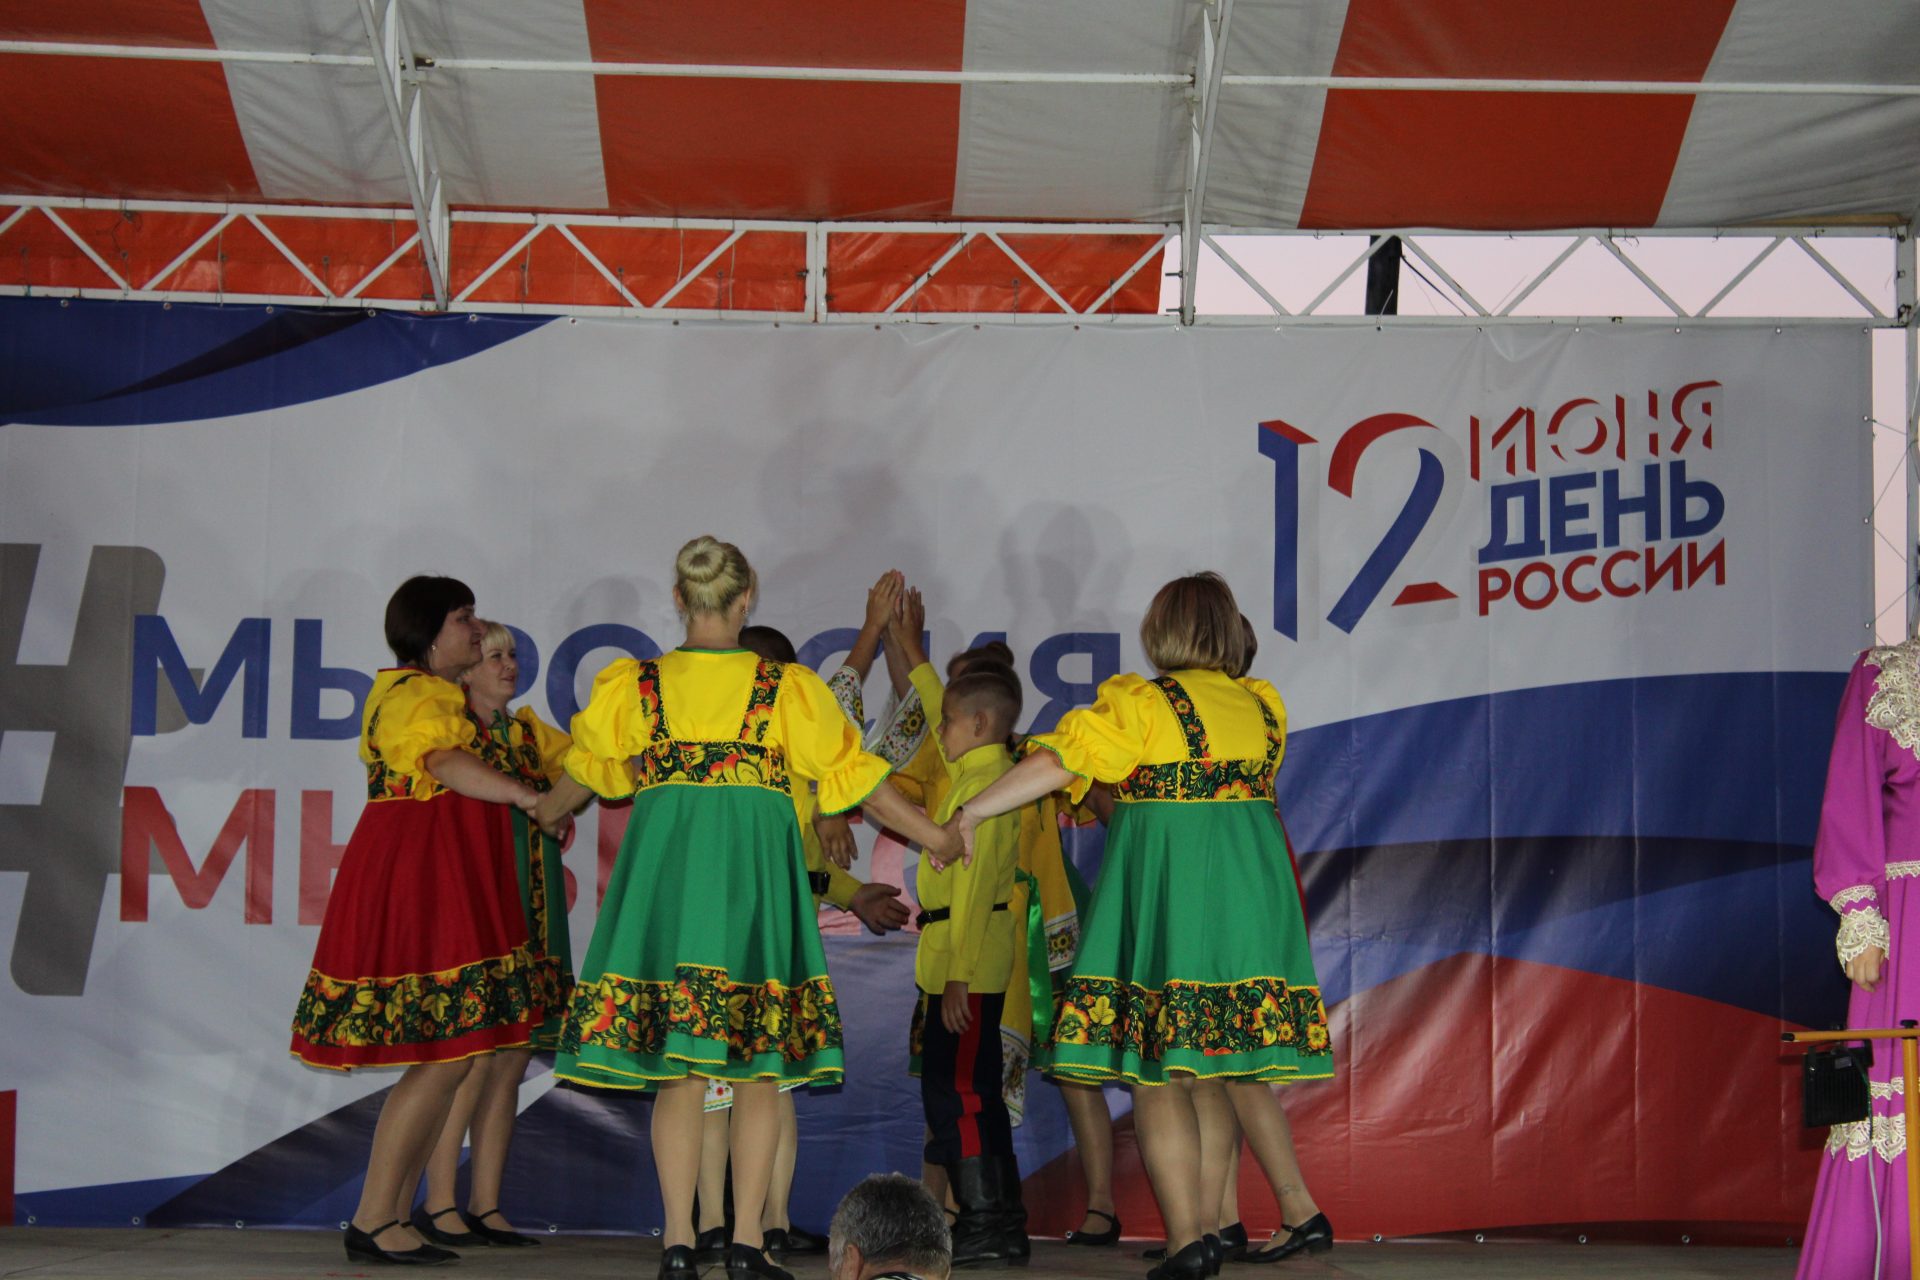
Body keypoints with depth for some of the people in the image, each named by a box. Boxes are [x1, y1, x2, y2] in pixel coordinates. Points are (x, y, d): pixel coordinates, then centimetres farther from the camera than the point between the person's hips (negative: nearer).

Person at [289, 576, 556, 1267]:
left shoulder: (415, 691, 22)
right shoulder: (422, 698, -12)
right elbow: (447, 763, -32)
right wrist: (530, 796, -45)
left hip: (433, 892, 11)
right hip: (417, 890, -11)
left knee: (446, 1060, 9)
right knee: (446, 1058, -11)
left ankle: (392, 1218, 10)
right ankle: (373, 1221, -7)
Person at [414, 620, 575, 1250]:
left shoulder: (528, 731, 17)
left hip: (529, 915, 7)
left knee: (512, 1061, 5)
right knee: (472, 1059, -10)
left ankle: (486, 1206, 10)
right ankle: (438, 1203, -3)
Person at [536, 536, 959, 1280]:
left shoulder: (635, 686, 5)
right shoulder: (786, 689, 1)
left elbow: (585, 773, 20)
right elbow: (853, 777, 6)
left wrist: (545, 815, 42)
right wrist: (934, 836, 19)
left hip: (665, 873, 2)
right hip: (754, 880, -1)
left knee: (678, 1072, 5)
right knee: (759, 1072, 5)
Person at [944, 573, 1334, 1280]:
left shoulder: (1139, 706, -7)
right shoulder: (1263, 705, 8)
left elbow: (1056, 763, -16)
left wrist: (971, 812, -9)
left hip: (1163, 893, -5)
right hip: (1252, 896, 5)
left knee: (1159, 1070, -2)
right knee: (1241, 1066, 18)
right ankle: (1302, 1213, 14)